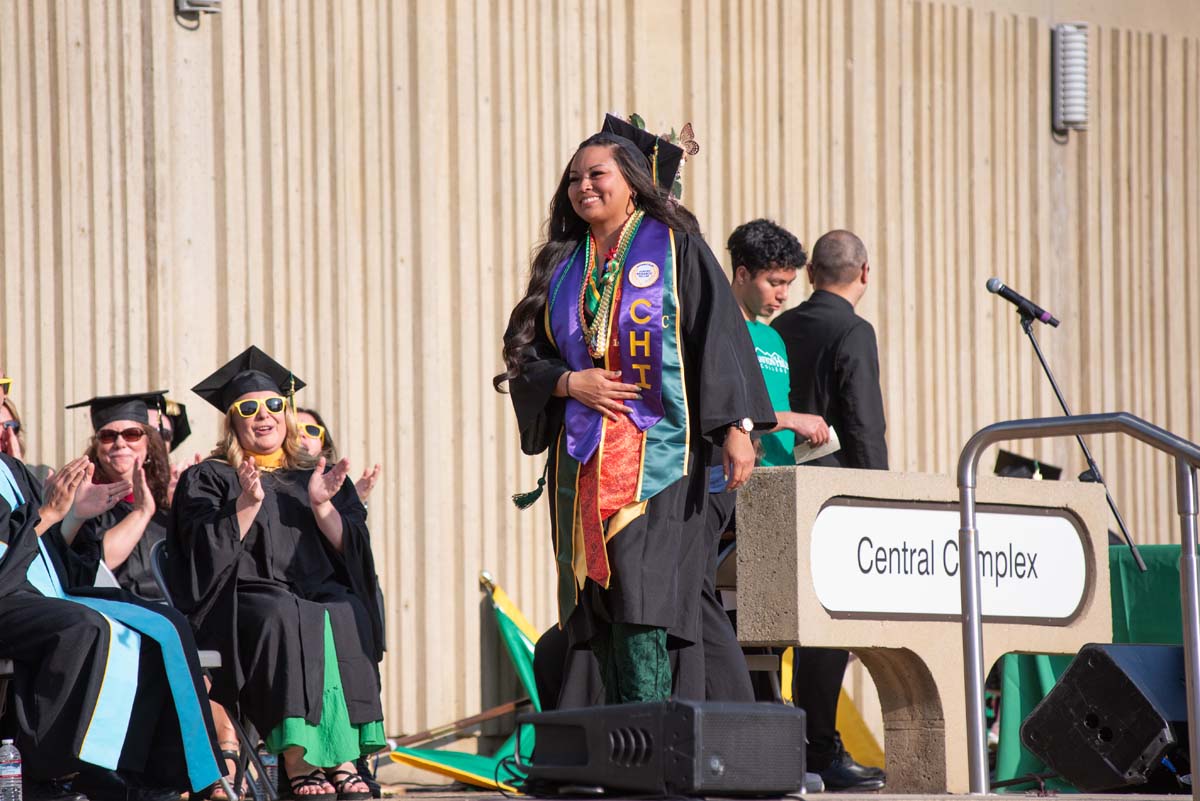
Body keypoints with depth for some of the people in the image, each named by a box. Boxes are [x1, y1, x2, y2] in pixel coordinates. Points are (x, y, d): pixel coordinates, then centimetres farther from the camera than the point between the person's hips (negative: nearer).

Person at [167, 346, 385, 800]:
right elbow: (209, 551, -2)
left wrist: (321, 506, -6)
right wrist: (247, 505, -14)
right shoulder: (207, 480, 14)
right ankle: (298, 762, -43)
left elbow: (350, 549, 10)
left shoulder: (318, 477, 22)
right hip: (245, 597, -3)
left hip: (325, 593, 3)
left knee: (346, 615, -32)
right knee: (286, 618, -36)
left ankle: (344, 759, -38)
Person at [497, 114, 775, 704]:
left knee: (639, 605, -16)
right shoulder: (564, 266, 17)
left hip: (655, 451, -5)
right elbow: (525, 356, 15)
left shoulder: (675, 247, 4)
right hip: (583, 459, 5)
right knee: (597, 607, 1)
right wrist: (568, 383, -6)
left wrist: (736, 427, -14)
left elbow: (718, 334, -3)